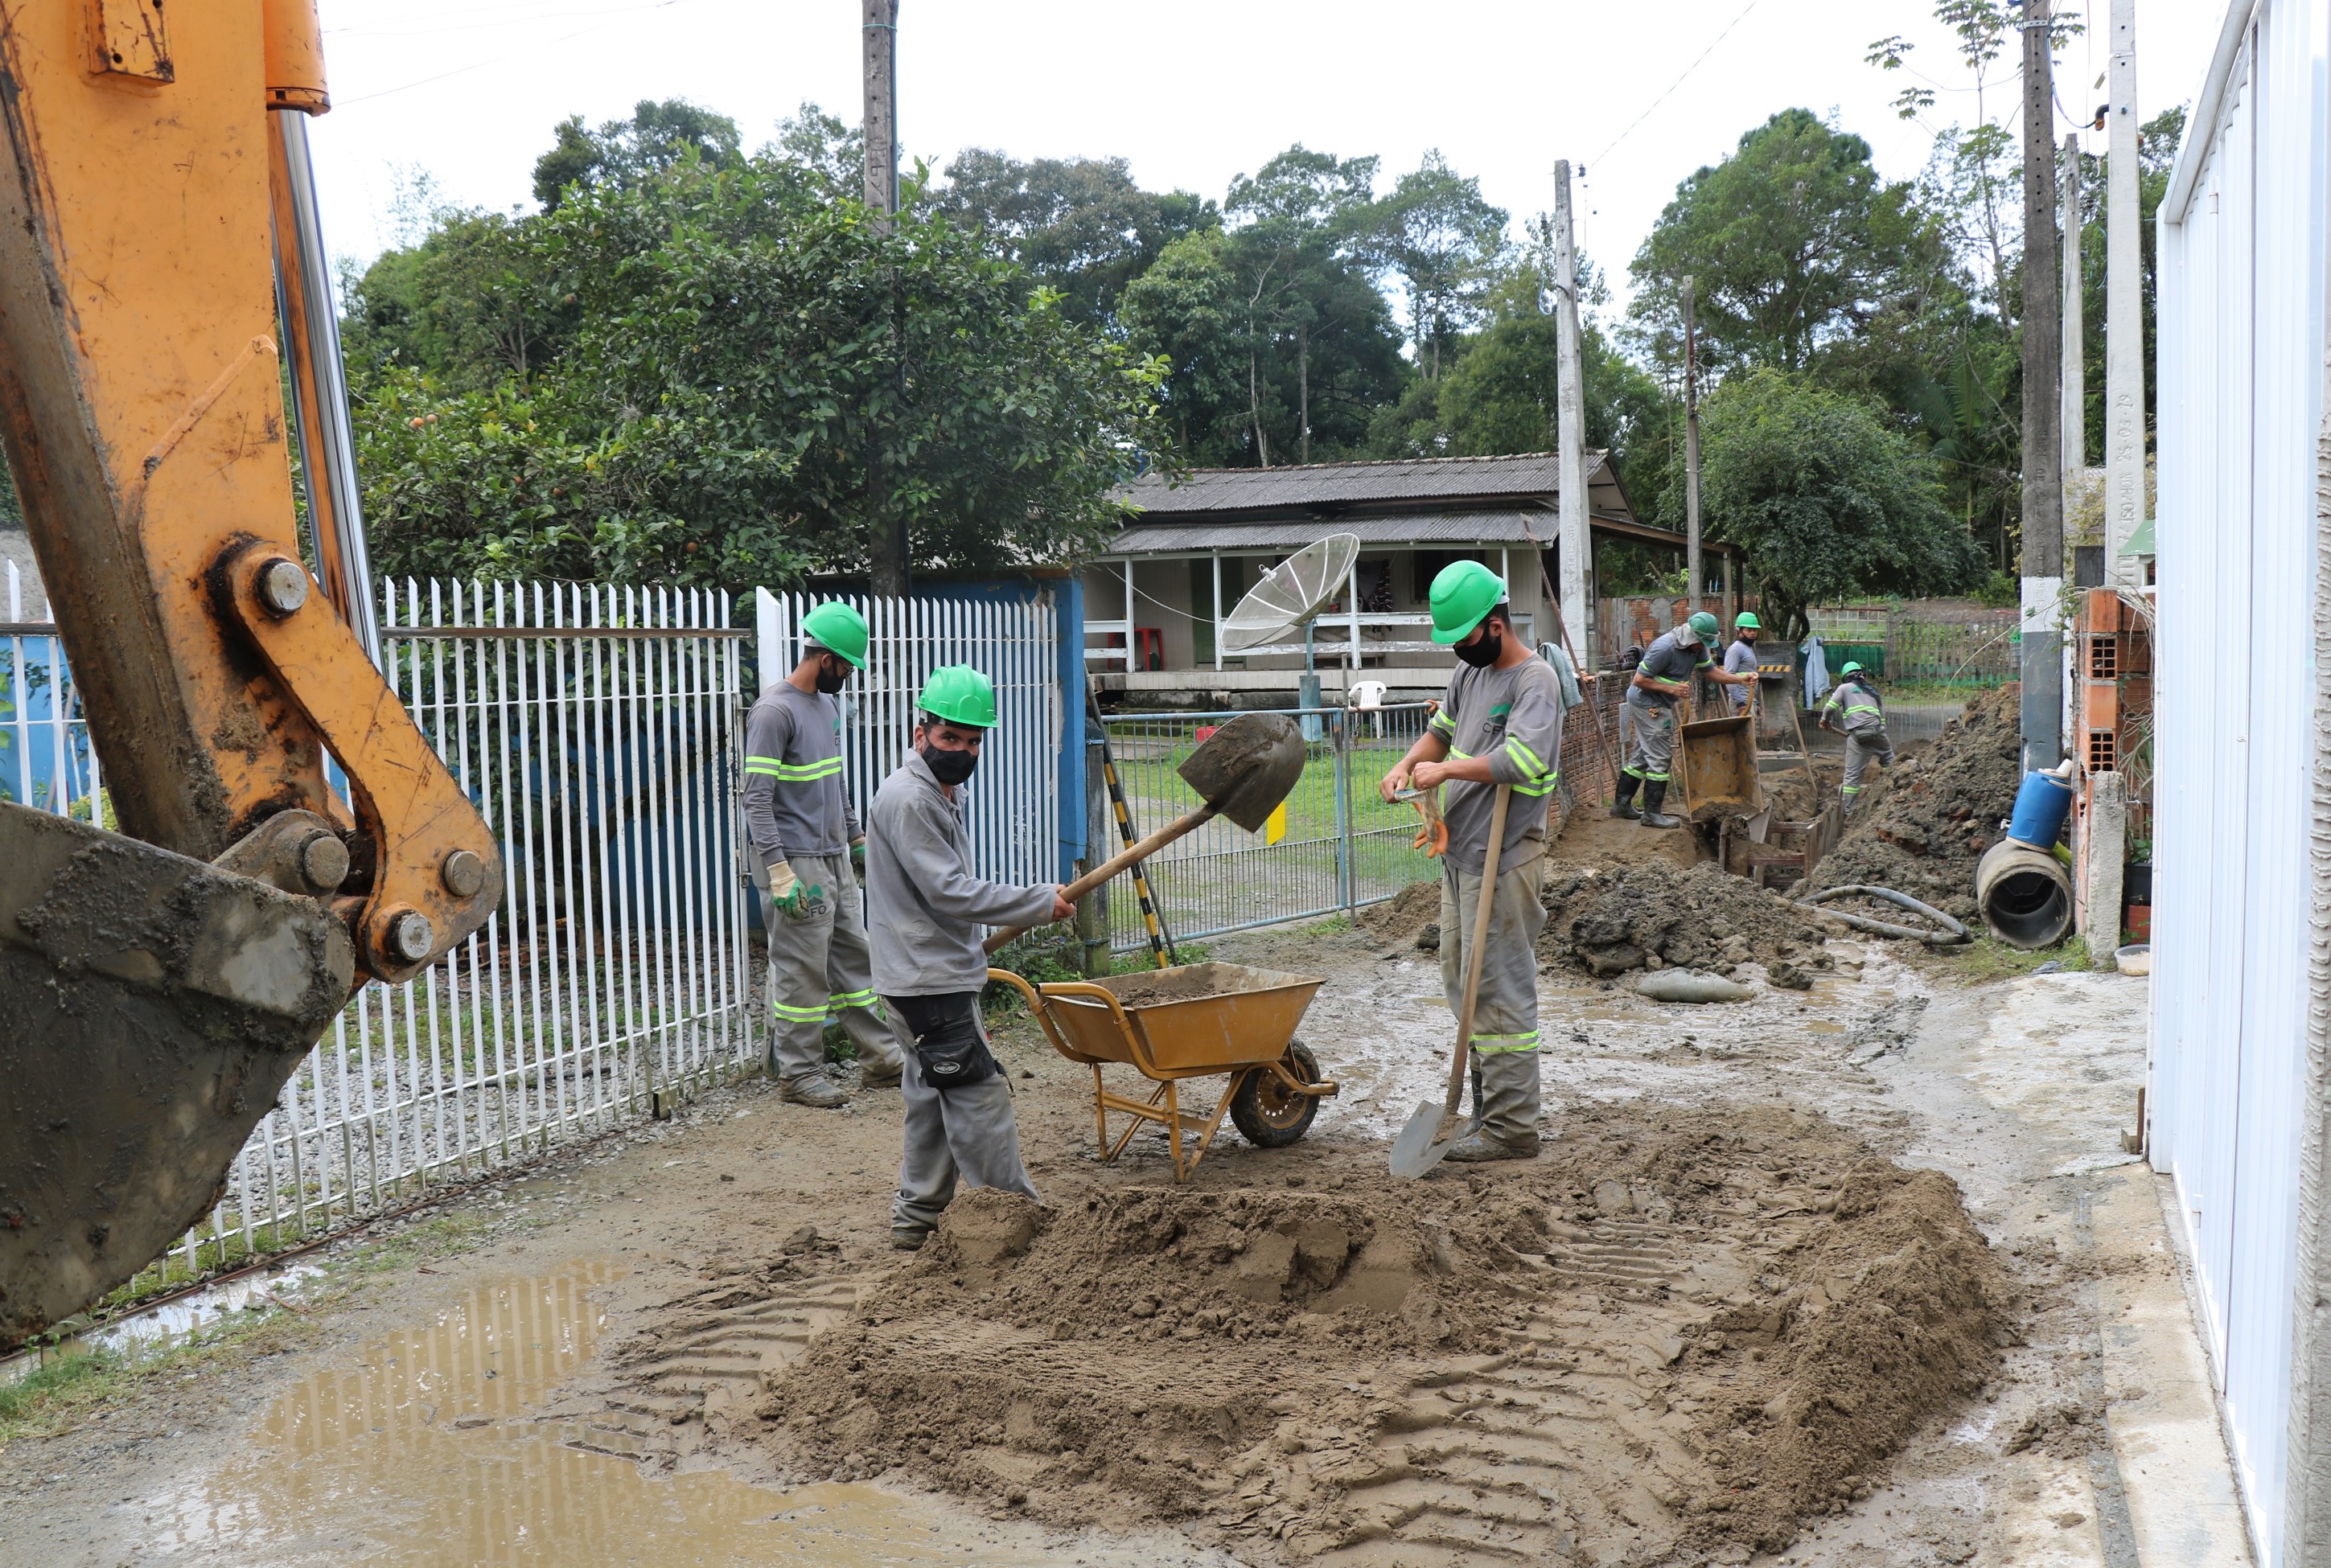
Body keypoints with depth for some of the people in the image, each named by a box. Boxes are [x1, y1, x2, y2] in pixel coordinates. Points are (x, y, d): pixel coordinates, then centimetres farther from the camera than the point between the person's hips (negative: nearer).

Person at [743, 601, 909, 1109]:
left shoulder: (827, 705, 14)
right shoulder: (775, 711, -15)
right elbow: (756, 797, -19)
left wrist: (856, 839, 25)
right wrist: (779, 873, -24)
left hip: (836, 859, 9)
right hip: (798, 864, -9)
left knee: (854, 957, 12)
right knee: (802, 971, -2)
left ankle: (881, 1056, 19)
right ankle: (799, 1073, 8)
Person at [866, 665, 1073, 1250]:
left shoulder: (944, 793, 16)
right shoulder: (907, 798, -17)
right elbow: (948, 891, -23)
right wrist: (1042, 903, -19)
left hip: (946, 975, 10)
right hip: (927, 978, -10)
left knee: (935, 1099, 15)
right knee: (978, 1094, -7)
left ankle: (917, 1218, 23)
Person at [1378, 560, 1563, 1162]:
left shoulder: (1535, 679, -15)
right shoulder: (1469, 671, 13)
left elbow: (1522, 761, -29)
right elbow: (1442, 729, 25)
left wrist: (1446, 770, -18)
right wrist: (1408, 763, 5)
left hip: (1504, 859, -9)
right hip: (1460, 853, 10)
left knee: (1501, 990, -6)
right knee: (1462, 981, 16)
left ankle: (1511, 1127, 1)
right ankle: (1489, 1101, 28)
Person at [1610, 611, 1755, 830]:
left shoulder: (1696, 648, 1)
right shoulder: (1665, 647, -26)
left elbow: (1711, 670, 10)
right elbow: (1639, 680, -23)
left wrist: (1740, 680, -4)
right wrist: (1671, 689, -26)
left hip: (1660, 704, 10)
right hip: (1647, 702, -10)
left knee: (1642, 755, 14)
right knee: (1659, 757, -8)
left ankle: (1622, 805, 21)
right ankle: (1651, 813, -4)